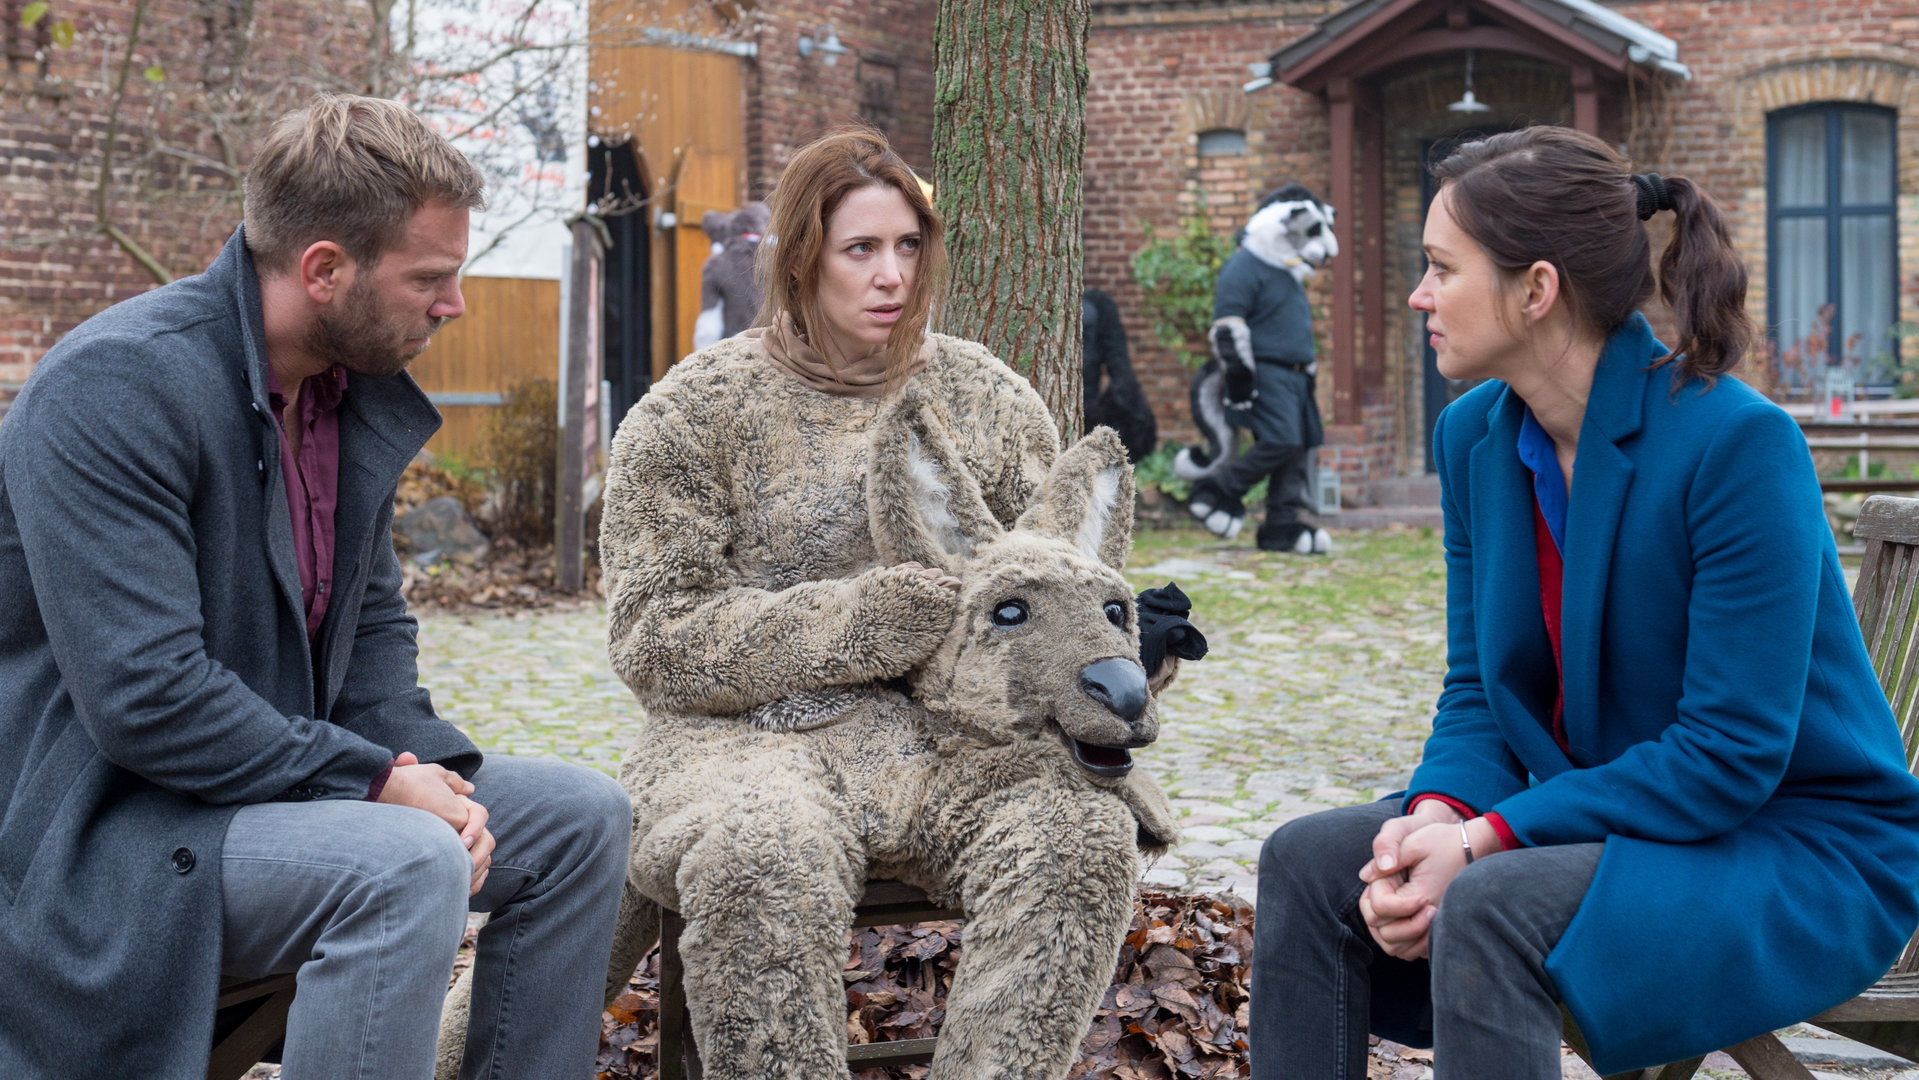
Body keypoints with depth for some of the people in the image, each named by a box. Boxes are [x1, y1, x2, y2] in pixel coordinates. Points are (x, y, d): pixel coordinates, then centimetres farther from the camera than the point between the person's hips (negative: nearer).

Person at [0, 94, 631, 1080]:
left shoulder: (360, 387, 6)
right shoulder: (116, 386, -22)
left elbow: (372, 622, 14)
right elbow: (145, 696, -28)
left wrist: (420, 764, -5)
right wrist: (375, 778, -23)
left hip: (283, 770, 9)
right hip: (108, 830, -9)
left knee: (579, 815, 3)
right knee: (408, 864, -32)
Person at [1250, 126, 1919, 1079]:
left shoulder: (1738, 443, -21)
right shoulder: (1475, 436, 2)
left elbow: (1733, 751, -23)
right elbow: (1479, 690, 7)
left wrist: (1485, 839, -26)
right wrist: (1439, 815, -17)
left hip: (1800, 855, -7)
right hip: (1607, 823, 7)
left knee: (1491, 907, -33)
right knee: (1310, 860, -12)